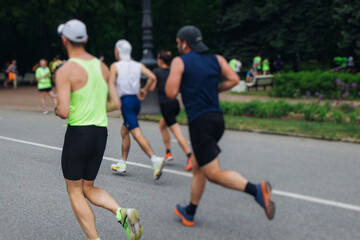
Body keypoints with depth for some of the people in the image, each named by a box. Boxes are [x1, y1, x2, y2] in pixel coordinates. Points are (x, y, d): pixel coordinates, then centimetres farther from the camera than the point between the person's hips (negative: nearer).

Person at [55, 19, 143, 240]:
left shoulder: (65, 71, -11)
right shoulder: (102, 67, 9)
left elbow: (64, 112, -19)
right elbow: (116, 104, 10)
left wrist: (58, 110, 5)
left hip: (78, 133, -6)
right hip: (101, 133, 6)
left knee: (75, 192, 10)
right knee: (88, 188, 18)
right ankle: (122, 213, -7)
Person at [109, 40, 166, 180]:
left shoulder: (115, 66, -4)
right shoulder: (138, 65, 9)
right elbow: (152, 77, -3)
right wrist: (144, 90, 11)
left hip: (125, 101, -7)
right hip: (136, 100, 7)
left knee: (137, 134, -14)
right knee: (124, 131, 20)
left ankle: (155, 160, -29)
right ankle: (122, 164, 25)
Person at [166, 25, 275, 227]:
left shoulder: (180, 62, -2)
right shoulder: (216, 59, 13)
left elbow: (171, 93, -8)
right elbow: (234, 80, 2)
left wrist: (173, 76, 11)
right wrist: (214, 89, 15)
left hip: (200, 122, -7)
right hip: (217, 118, 7)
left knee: (213, 173, -7)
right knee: (198, 167, 20)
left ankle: (256, 190, -27)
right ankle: (189, 213, 31)